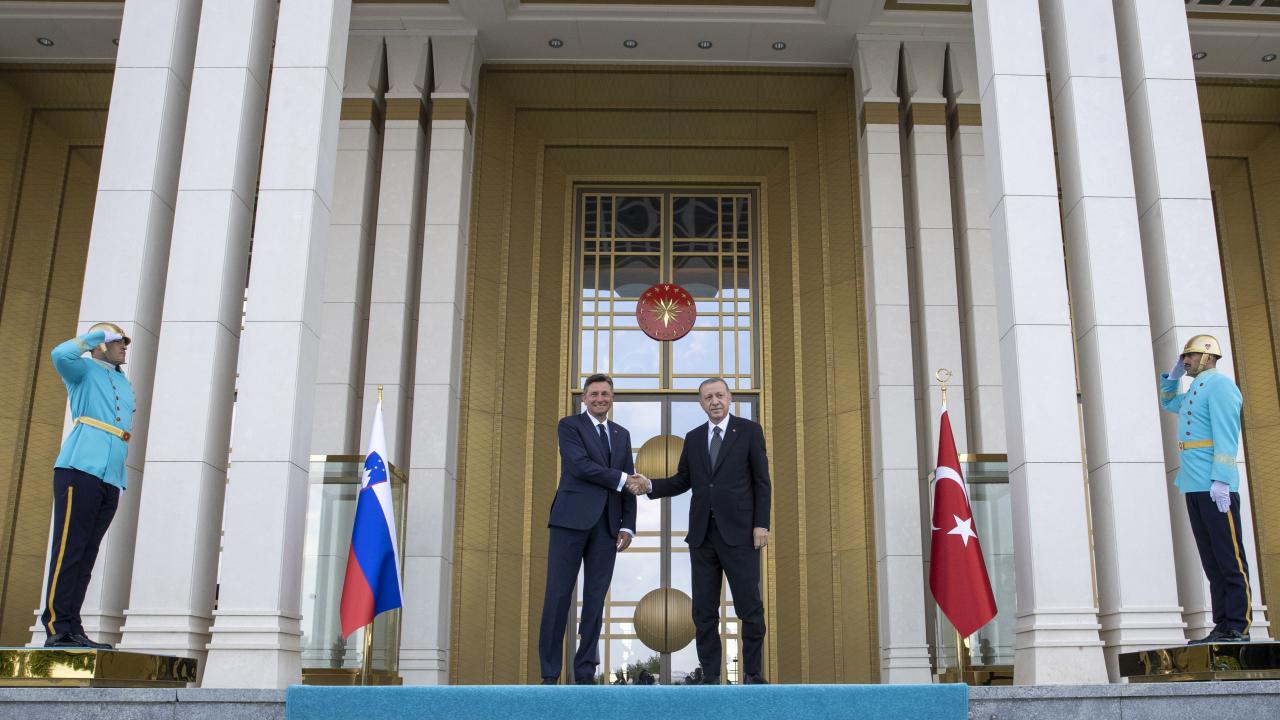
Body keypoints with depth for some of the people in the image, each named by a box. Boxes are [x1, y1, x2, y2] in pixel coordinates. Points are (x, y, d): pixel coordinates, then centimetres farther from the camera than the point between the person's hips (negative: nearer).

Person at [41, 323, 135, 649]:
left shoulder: (125, 385, 28)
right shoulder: (84, 371, 8)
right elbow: (60, 354, -15)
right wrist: (97, 335, -2)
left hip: (111, 479, 7)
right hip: (80, 470, -7)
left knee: (86, 556, 4)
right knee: (68, 550, -12)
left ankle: (72, 629, 3)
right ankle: (56, 628, -14)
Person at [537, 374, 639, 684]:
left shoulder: (622, 434, 19)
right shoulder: (569, 425, 3)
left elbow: (628, 484, 15)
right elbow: (580, 465, -12)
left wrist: (628, 526, 5)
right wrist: (621, 479, -11)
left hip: (607, 525, 5)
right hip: (572, 519, -4)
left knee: (595, 598, 3)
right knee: (558, 594, -5)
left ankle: (585, 672, 8)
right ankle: (550, 674, 0)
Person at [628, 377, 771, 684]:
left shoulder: (749, 430, 1)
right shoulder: (693, 438, 13)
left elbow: (761, 481, -2)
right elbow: (682, 481, 12)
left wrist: (761, 524, -9)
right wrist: (649, 485, -5)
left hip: (739, 532, -4)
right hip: (702, 533, 4)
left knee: (750, 606, -2)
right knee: (704, 610, 4)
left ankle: (753, 673, 11)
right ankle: (710, 676, 11)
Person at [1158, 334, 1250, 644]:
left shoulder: (1219, 384, -5)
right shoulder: (1194, 392, 22)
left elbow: (1225, 435, -15)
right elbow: (1168, 402, 44)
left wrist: (1220, 479, -22)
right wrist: (1172, 375, 27)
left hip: (1215, 488, -9)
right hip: (1194, 488, 9)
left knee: (1229, 558, -7)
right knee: (1212, 561, 7)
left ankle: (1238, 627, -6)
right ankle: (1223, 627, 9)